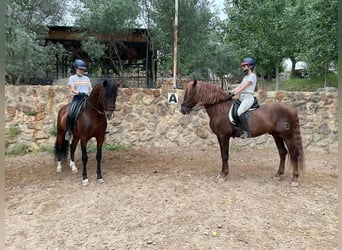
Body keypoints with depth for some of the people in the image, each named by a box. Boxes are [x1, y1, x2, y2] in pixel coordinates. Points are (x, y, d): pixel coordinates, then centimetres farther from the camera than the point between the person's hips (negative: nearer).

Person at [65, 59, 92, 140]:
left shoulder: (86, 78, 21)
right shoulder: (72, 78, 9)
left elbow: (90, 88, 15)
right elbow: (72, 89, -4)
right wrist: (79, 93, -23)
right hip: (77, 98, -3)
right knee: (70, 113, -23)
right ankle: (68, 131, -12)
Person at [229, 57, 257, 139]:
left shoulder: (252, 75, -4)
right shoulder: (245, 76, 23)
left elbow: (243, 87, -15)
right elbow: (239, 86, 16)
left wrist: (234, 93, -22)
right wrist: (230, 92, 4)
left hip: (248, 97, -10)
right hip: (242, 98, 10)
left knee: (240, 111, -31)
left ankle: (246, 132, -29)